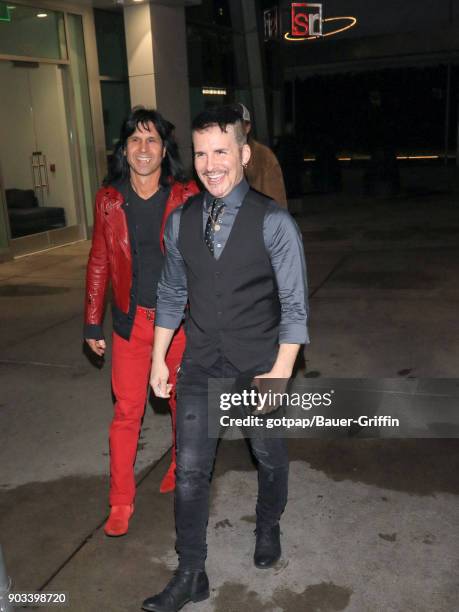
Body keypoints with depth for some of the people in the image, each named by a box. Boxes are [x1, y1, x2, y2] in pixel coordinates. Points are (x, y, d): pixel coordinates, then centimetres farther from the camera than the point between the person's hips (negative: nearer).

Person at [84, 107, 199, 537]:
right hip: (131, 322, 1)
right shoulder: (108, 199, -2)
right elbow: (99, 263, 5)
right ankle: (121, 503, 19)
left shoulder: (186, 197, -7)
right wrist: (92, 324, 7)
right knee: (126, 412, 4)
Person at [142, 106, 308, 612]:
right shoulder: (180, 220, -2)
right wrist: (158, 358, 8)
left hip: (260, 364, -2)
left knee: (269, 457, 19)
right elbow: (171, 294, 8)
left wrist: (280, 372, -17)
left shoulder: (273, 222, -14)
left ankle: (268, 528, 49)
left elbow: (294, 307, -12)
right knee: (190, 469, 6)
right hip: (200, 365, 3)